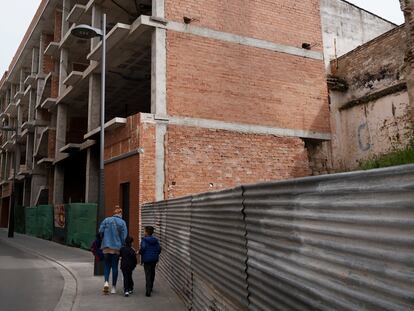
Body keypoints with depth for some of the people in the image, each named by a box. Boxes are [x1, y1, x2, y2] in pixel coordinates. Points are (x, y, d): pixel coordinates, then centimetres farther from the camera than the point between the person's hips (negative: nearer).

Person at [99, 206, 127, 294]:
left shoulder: (106, 220, 3)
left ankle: (106, 282, -10)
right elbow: (124, 236, -6)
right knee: (115, 266, 7)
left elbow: (100, 231, -2)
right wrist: (122, 247, 4)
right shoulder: (122, 222, -3)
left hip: (106, 247, 1)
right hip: (117, 247, -1)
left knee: (107, 265, 13)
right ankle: (114, 287, 11)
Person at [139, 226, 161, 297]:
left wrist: (140, 252, -1)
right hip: (154, 259, 5)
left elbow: (142, 249, -21)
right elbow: (159, 249, 2)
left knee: (148, 274, -3)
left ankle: (148, 291, -9)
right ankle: (150, 288, 33)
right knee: (152, 273, 19)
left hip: (147, 259, -5)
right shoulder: (156, 240, 4)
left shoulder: (144, 240, -12)